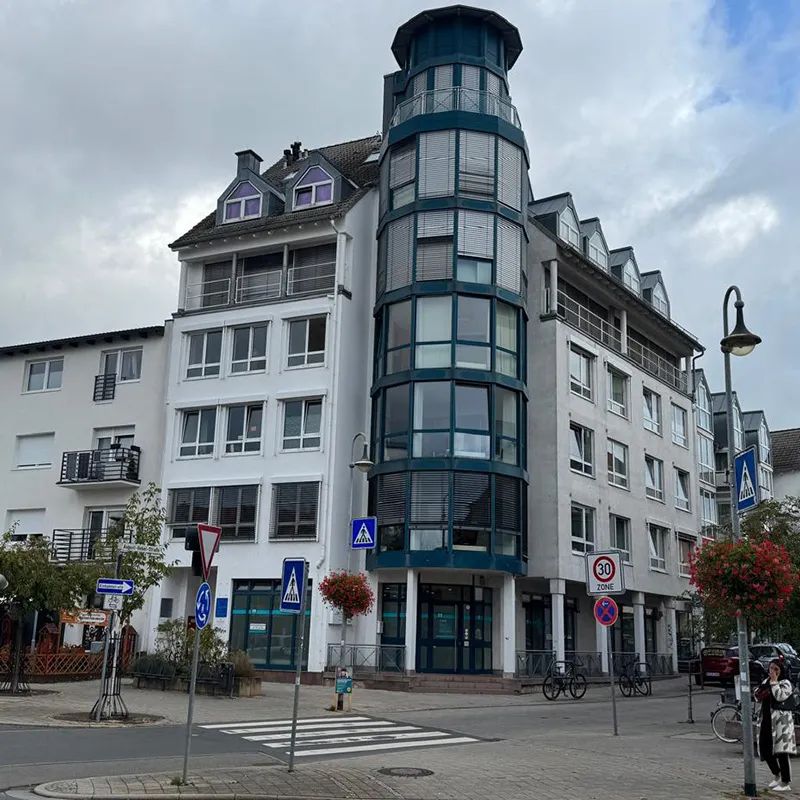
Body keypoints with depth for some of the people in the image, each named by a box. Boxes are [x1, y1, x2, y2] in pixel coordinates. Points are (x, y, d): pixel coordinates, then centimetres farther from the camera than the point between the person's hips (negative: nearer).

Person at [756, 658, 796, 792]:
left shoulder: (785, 683, -5)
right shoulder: (765, 681, 16)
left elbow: (780, 696, -22)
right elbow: (757, 696, 22)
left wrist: (774, 682, -17)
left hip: (781, 720, -7)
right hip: (767, 719, 7)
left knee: (781, 752, -6)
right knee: (764, 749, 8)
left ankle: (786, 782, 2)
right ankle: (776, 775, 29)